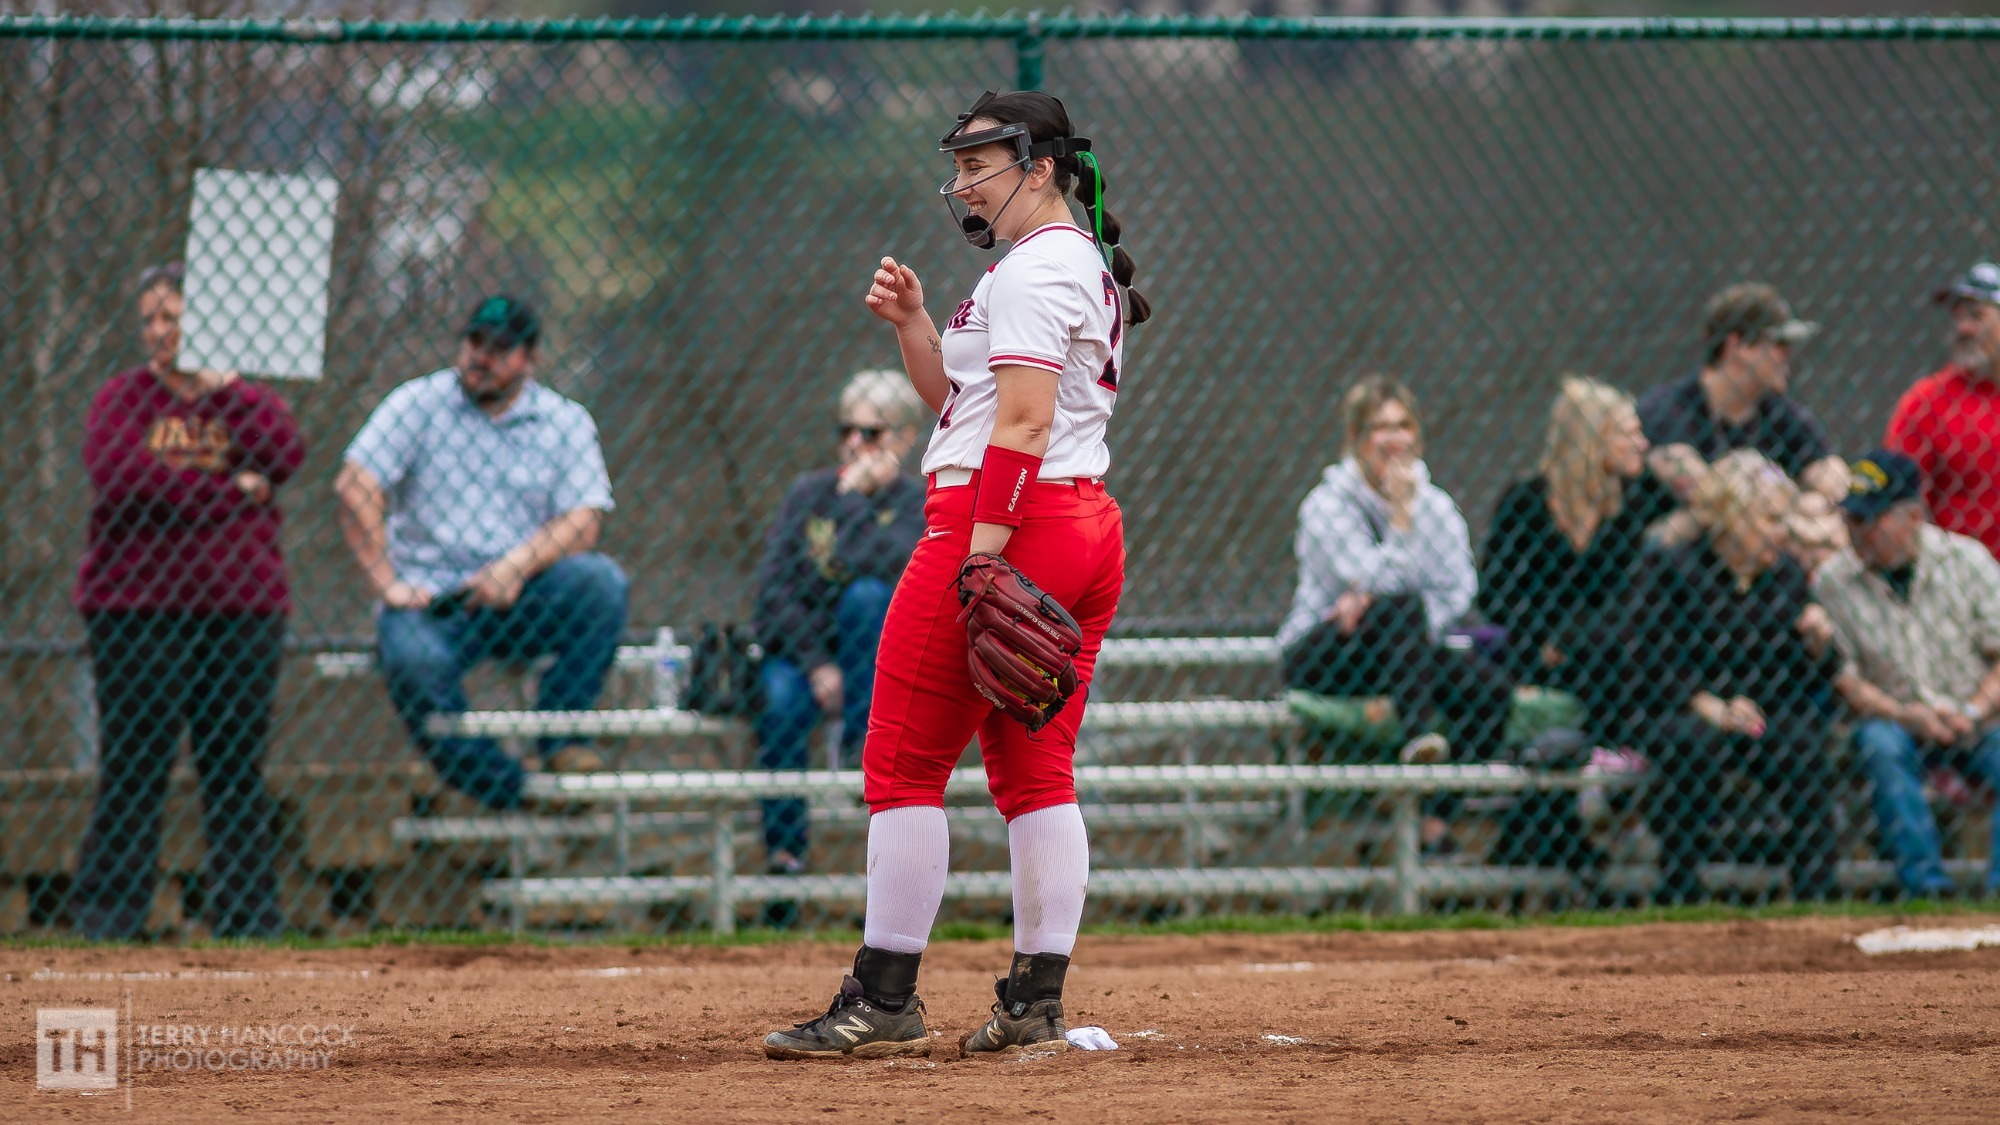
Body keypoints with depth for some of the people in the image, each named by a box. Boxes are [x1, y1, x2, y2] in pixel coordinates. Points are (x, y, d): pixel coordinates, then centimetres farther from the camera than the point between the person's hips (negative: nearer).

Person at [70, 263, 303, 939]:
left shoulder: (240, 400, 14)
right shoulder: (123, 398, 6)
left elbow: (286, 455, -6)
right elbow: (120, 475, -12)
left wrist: (217, 392, -7)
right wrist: (230, 492, -8)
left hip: (242, 607, 2)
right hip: (138, 609, -2)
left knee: (238, 768, 3)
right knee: (133, 767, -5)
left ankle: (248, 920, 7)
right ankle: (106, 918, -3)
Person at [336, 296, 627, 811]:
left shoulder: (565, 421, 10)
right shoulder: (420, 403, 7)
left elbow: (583, 522, -2)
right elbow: (355, 486, -4)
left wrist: (516, 567, -20)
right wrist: (386, 583, -13)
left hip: (522, 600, 2)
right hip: (430, 596, -2)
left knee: (600, 579, -28)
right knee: (412, 662, -35)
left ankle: (561, 740, -21)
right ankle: (511, 798, -27)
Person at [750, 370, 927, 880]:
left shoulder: (918, 504, -3)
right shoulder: (810, 492, 3)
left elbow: (883, 565, -24)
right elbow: (772, 587, -5)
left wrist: (853, 498, -15)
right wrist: (816, 663, -16)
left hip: (882, 659, -1)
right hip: (798, 644, 1)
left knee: (865, 594, -32)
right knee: (780, 699, -33)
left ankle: (860, 743, -24)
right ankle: (784, 845, -20)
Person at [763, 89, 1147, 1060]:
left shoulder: (1034, 269, -10)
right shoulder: (1087, 268, 22)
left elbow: (1023, 416, -20)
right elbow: (960, 402, 27)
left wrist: (984, 546, -25)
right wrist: (913, 323, 14)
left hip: (1007, 521, -11)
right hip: (1086, 530, 11)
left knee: (905, 759, -7)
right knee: (1036, 768, 9)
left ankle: (884, 1000, -9)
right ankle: (1037, 1003, 5)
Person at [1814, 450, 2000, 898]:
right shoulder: (1833, 581, -2)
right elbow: (1841, 677, -4)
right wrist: (1905, 715, -19)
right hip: (1896, 722, 0)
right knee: (1880, 743, -34)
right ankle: (1925, 880, -35)